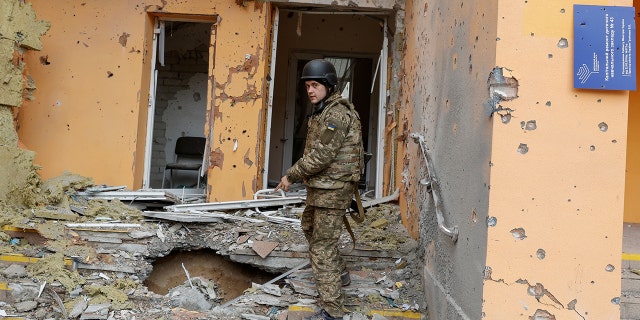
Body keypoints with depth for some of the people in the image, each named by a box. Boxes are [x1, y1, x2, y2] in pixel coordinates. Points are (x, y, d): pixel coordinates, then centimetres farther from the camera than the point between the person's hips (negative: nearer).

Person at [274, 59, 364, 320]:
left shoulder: (336, 114, -19)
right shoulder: (323, 111, 14)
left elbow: (320, 156, -24)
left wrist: (291, 176, -14)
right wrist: (298, 175, 9)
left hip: (333, 188, -11)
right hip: (321, 186, 11)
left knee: (322, 246, -8)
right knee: (309, 227, 28)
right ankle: (339, 274, 43)